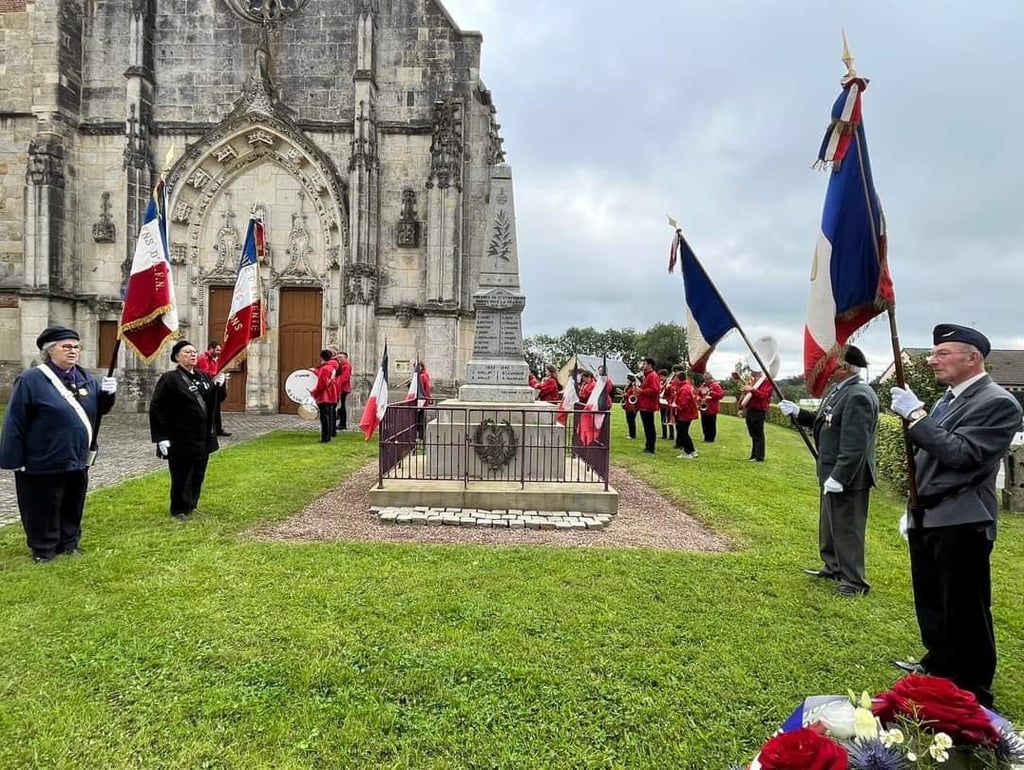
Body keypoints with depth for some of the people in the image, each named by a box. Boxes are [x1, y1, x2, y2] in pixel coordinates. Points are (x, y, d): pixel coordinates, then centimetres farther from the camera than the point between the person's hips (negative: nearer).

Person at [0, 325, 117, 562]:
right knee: (43, 509, 7)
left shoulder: (85, 378, 5)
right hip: (43, 462, -6)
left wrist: (107, 394, -9)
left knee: (72, 507, 17)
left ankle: (69, 543, 32)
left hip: (77, 460, 6)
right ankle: (43, 550, 22)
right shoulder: (30, 380, -13)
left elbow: (99, 409, 13)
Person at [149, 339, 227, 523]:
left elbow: (218, 398, 18)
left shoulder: (202, 376, 10)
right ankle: (180, 510, 18)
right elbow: (156, 409, -13)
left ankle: (192, 505, 30)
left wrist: (219, 385, -5)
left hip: (203, 437, 7)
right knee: (182, 476, 3)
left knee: (198, 475, 15)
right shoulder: (169, 379, -10)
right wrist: (161, 437, -18)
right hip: (181, 439, -7)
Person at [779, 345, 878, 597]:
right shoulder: (840, 390, 8)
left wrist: (839, 477, -26)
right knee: (830, 524, 23)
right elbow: (825, 422, 17)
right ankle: (834, 567, 39)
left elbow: (854, 445, -27)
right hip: (832, 473, 10)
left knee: (847, 528, 2)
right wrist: (798, 413, 7)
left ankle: (854, 581, 15)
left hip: (847, 477, -10)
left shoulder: (858, 396, -23)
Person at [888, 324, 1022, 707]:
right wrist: (913, 509, 18)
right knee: (931, 604, 21)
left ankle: (971, 693, 19)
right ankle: (939, 666, 40)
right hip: (927, 519, 9)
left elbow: (960, 454, -25)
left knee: (964, 611, 3)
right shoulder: (948, 399, 12)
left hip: (961, 524, -9)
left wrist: (915, 415, -22)